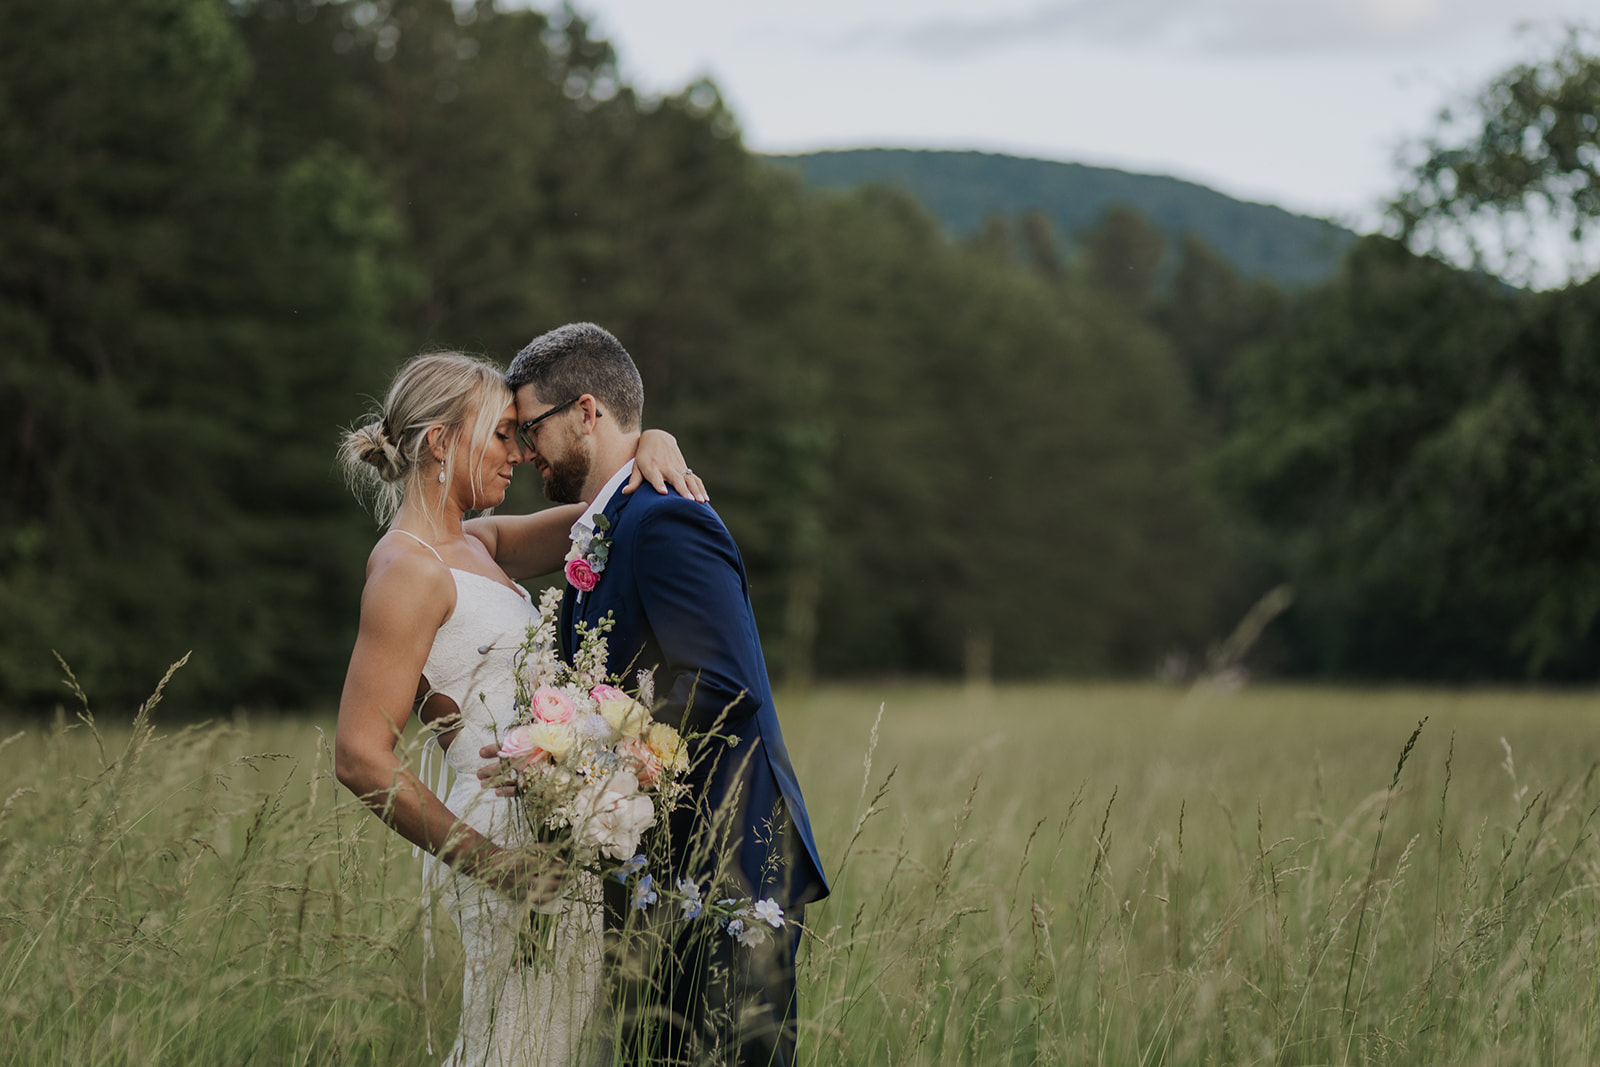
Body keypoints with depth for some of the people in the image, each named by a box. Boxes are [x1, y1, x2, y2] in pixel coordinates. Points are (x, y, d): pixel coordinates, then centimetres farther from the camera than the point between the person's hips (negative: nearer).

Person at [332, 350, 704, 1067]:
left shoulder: (472, 544, 15)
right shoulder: (407, 569, -12)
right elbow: (360, 754, -17)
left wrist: (653, 444, 1)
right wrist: (489, 860, -18)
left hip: (548, 841, 9)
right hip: (515, 842, -9)